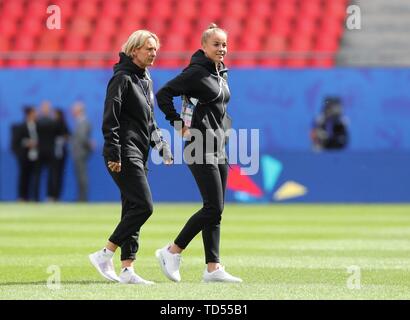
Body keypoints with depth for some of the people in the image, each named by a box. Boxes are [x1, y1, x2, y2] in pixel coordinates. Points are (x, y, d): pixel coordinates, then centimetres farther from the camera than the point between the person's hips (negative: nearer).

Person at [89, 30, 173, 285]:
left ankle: (127, 269, 6)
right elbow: (110, 119, -16)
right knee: (143, 206, -15)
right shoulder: (123, 78, -10)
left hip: (139, 155, 9)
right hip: (125, 154, -9)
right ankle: (104, 255, -9)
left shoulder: (146, 79, 18)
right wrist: (113, 155, -21)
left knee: (132, 210, 6)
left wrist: (161, 144, 15)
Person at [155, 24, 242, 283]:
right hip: (201, 146, -9)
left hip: (219, 148, 9)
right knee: (213, 208, -12)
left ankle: (213, 268, 6)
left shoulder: (222, 74, 15)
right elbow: (163, 94, -14)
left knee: (216, 209, 6)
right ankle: (172, 252, -2)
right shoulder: (196, 72, -11)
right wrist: (180, 125, -13)